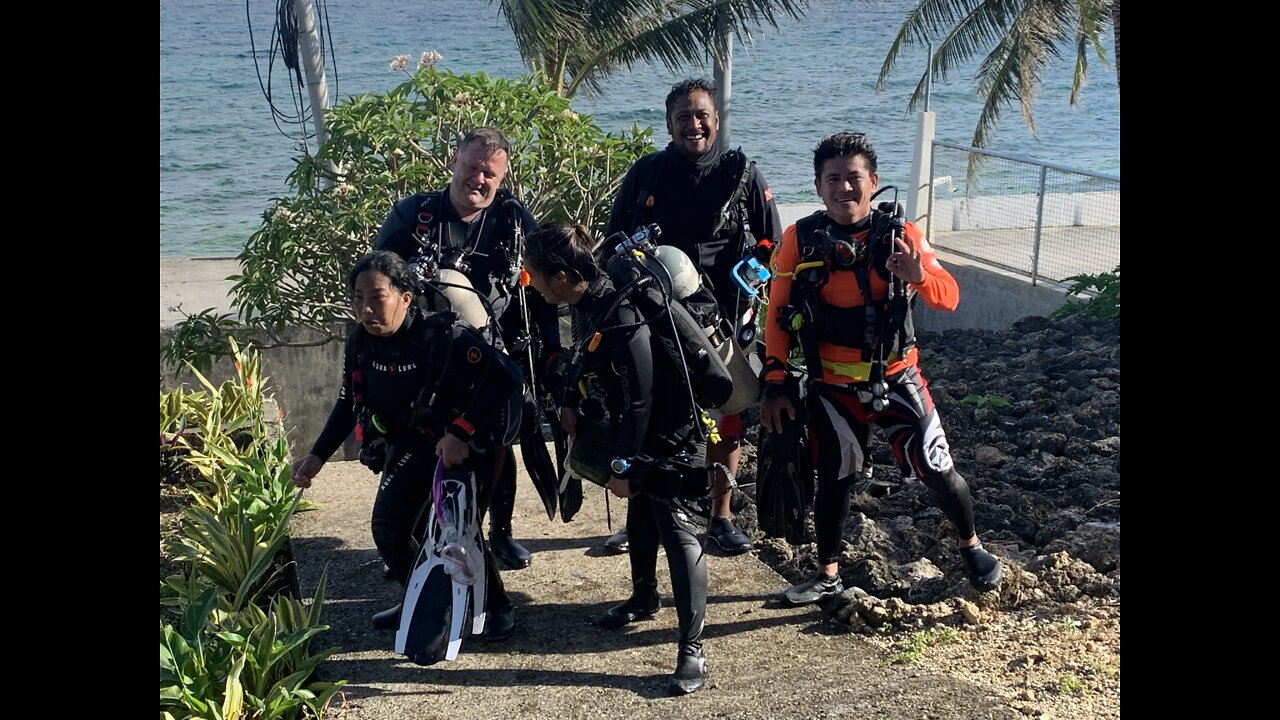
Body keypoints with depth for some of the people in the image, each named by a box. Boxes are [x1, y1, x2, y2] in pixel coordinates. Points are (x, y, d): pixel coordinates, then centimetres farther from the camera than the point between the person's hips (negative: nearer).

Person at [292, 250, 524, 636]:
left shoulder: (444, 336, -31)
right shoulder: (360, 344, -11)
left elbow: (505, 378, -37)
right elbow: (349, 404, 5)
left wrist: (461, 435, -40)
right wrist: (317, 456, -3)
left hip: (471, 442, -6)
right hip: (413, 443, 6)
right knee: (387, 528, -2)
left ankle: (498, 605, 12)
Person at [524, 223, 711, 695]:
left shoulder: (621, 319, -32)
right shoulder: (585, 302, -5)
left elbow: (640, 399, -28)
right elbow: (584, 359, 14)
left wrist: (622, 465, -22)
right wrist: (570, 403, 1)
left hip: (663, 434, -9)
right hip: (629, 429, 9)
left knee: (674, 530, -9)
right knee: (640, 514, 25)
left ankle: (692, 649, -7)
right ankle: (644, 597, 46)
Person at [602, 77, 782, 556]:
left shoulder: (743, 175, 2)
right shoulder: (645, 174, 4)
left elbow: (771, 247, 7)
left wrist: (749, 301, -1)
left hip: (724, 321, 0)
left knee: (725, 421, 5)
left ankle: (721, 518, 20)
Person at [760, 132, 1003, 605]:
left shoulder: (900, 236, -7)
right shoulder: (800, 240, -7)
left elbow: (949, 299, -11)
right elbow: (779, 316, -2)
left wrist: (919, 276, -33)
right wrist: (774, 383, -6)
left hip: (896, 379, 0)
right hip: (833, 386, 0)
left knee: (937, 472, 5)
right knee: (834, 479, 7)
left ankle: (971, 546, 32)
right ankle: (828, 575, 27)